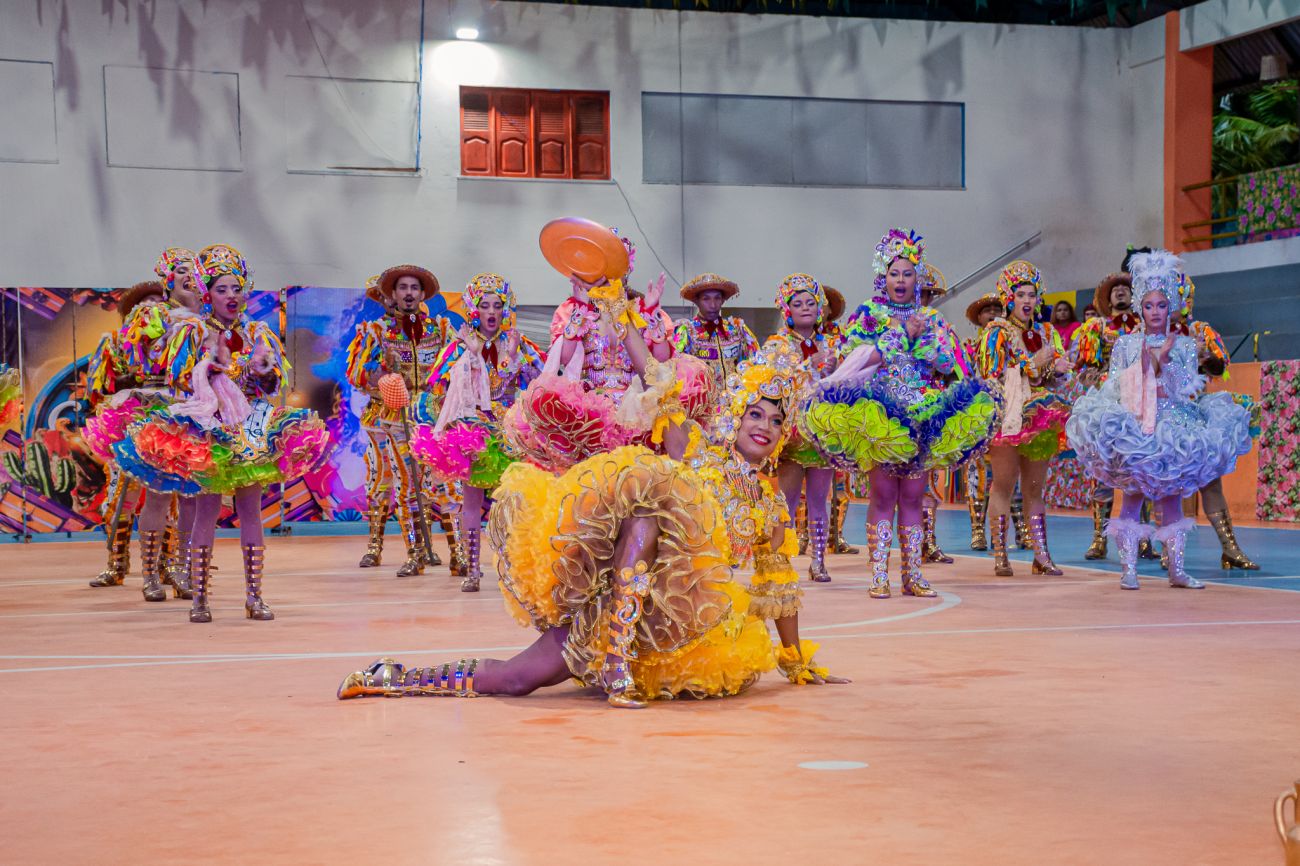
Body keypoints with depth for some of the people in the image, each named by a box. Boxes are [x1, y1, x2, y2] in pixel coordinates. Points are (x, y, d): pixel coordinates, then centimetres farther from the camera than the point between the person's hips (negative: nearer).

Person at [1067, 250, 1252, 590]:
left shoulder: (1184, 345, 9)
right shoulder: (1125, 344, 7)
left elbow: (1188, 388, 0)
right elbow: (1113, 386, 2)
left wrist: (1164, 361, -11)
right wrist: (1141, 366, -11)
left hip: (1173, 426, 1)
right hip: (1134, 425, -1)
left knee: (1172, 495, 2)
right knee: (1132, 494, -7)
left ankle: (1176, 568, 6)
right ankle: (1129, 567, -5)